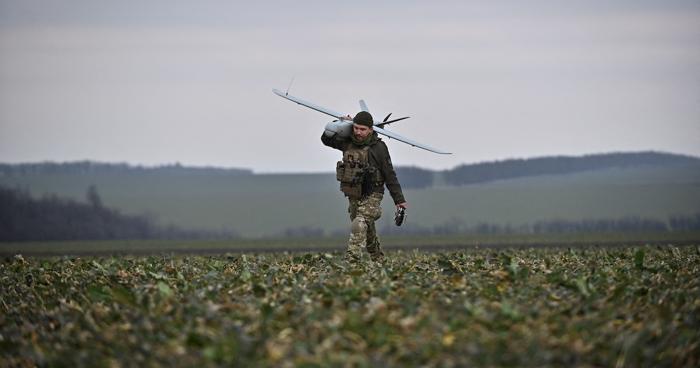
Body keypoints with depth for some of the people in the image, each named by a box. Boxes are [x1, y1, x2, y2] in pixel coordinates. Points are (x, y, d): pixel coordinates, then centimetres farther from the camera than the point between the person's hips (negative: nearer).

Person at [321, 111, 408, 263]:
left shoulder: (378, 148, -13)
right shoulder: (347, 142, 2)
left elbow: (390, 176, -9)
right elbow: (326, 139, 16)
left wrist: (399, 200, -7)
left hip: (372, 195, -6)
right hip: (354, 196, 6)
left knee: (359, 225, -25)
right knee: (368, 230, 18)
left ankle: (352, 259, -33)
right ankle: (379, 260, 33)